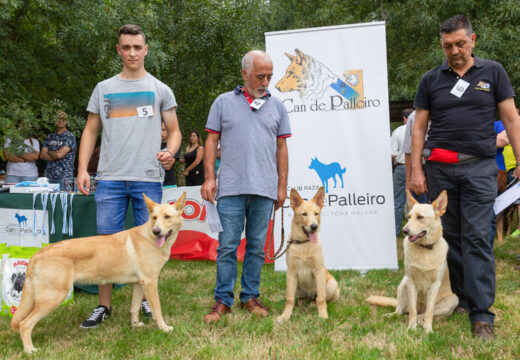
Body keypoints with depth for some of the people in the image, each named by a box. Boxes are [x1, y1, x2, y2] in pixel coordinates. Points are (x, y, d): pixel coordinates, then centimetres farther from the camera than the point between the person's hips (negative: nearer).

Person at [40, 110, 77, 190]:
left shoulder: (70, 136, -3)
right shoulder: (50, 137, 16)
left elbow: (59, 154, -13)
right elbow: (42, 155, 7)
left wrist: (49, 152, 6)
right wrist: (55, 156, -7)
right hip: (48, 176, 5)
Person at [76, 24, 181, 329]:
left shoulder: (160, 90, 10)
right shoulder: (104, 89, 13)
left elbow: (174, 130, 11)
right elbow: (90, 131, 14)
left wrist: (170, 152, -11)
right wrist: (82, 169, 3)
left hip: (149, 178, -1)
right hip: (110, 177, 1)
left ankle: (145, 299, 20)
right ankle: (104, 306, 10)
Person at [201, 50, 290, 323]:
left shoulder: (276, 107, 13)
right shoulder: (224, 103, 8)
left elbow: (281, 148, 14)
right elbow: (211, 141, 7)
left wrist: (282, 186, 8)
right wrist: (209, 177, -2)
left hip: (265, 189, 2)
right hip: (231, 188, -2)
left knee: (257, 247, 7)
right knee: (227, 246, -2)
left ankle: (250, 297, 17)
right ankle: (223, 300, 6)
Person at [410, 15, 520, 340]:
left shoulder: (493, 73, 7)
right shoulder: (431, 80, 10)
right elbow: (419, 128, 10)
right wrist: (416, 170, 2)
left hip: (479, 167, -2)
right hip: (440, 168, 2)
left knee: (477, 238, -8)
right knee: (448, 237, 6)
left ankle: (482, 315, -6)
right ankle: (457, 299, 20)